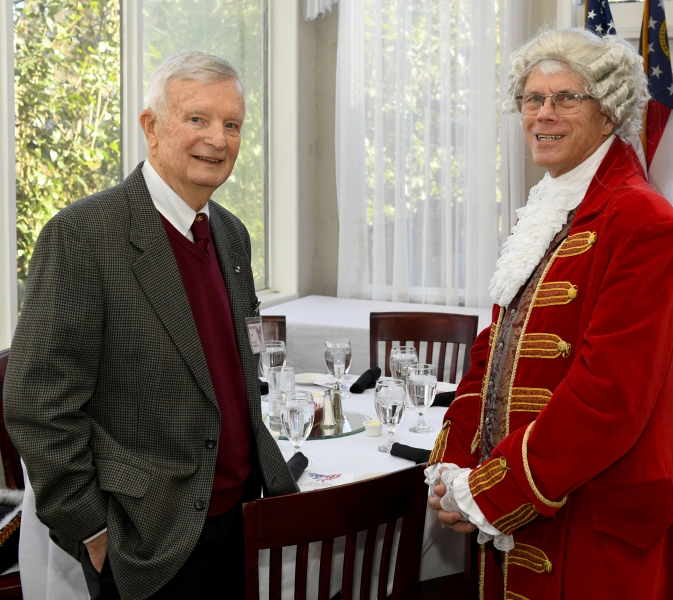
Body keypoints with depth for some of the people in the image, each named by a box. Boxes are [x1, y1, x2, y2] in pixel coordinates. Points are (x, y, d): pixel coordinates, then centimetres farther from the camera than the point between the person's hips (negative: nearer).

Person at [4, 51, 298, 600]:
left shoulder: (232, 234, 8)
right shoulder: (82, 234, -16)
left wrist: (265, 470, 11)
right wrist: (92, 533, -14)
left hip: (240, 517, 7)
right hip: (148, 546, -7)